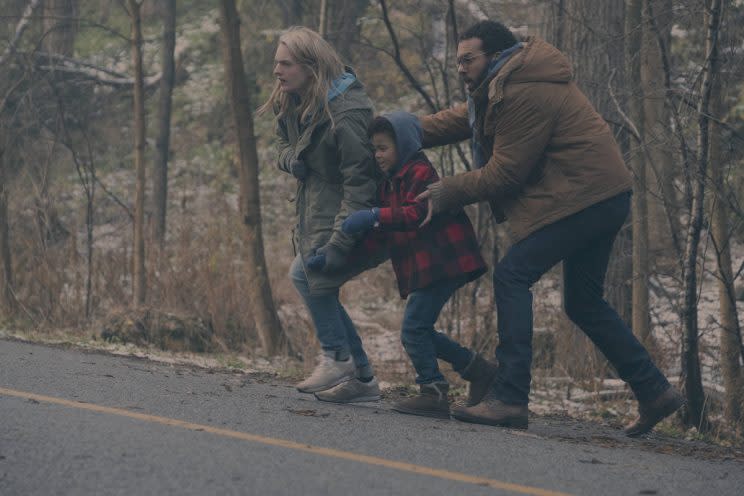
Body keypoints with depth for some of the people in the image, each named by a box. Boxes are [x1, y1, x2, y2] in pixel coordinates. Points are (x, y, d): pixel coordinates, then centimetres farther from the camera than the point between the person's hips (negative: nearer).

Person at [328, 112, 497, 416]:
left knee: (414, 329, -11)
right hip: (423, 268, 10)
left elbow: (417, 213, -26)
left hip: (442, 262, -10)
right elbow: (379, 236, 16)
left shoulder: (421, 173, -10)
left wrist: (375, 216, -32)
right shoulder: (390, 184, 20)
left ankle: (433, 392, -4)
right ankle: (479, 370, 21)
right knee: (420, 332, 12)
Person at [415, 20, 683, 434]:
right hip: (607, 197, 11)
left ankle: (510, 399, -18)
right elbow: (460, 119, 25)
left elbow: (504, 173, -16)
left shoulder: (524, 94, -18)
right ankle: (655, 391, 18)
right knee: (583, 302, 16)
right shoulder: (501, 87, 15)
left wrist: (448, 192, -5)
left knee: (512, 276, -13)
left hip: (585, 196, -11)